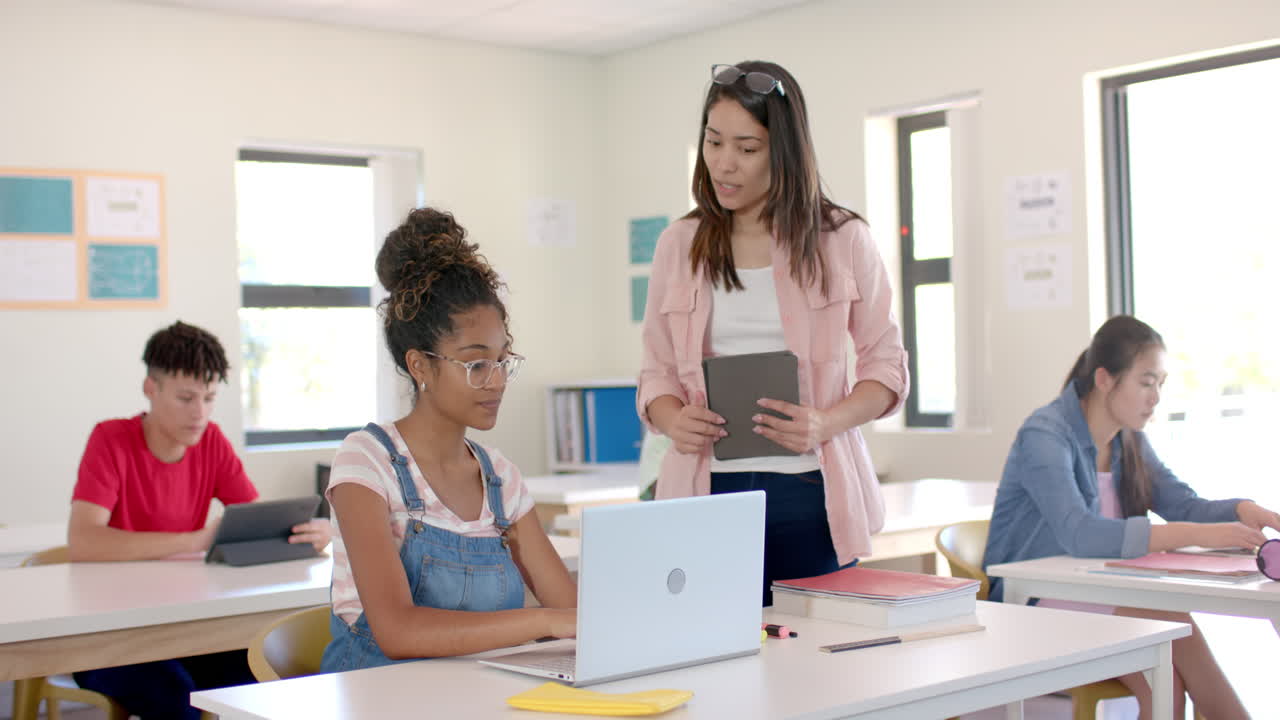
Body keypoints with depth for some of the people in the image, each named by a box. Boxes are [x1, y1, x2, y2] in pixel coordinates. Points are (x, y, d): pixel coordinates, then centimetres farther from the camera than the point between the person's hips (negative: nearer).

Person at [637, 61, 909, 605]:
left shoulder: (842, 240, 3)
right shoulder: (679, 245, 10)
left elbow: (886, 364, 6)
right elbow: (657, 371, 13)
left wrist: (825, 424, -12)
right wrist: (672, 419, -9)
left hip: (810, 495, -1)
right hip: (706, 493, 1)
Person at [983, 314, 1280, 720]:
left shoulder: (1129, 441, 10)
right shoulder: (1044, 436, -18)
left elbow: (1182, 504, 8)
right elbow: (1079, 534, -32)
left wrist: (1244, 511, -15)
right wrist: (1194, 535, -37)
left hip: (1095, 601, 7)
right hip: (1032, 607, -7)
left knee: (1168, 687, -24)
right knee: (1173, 622, -27)